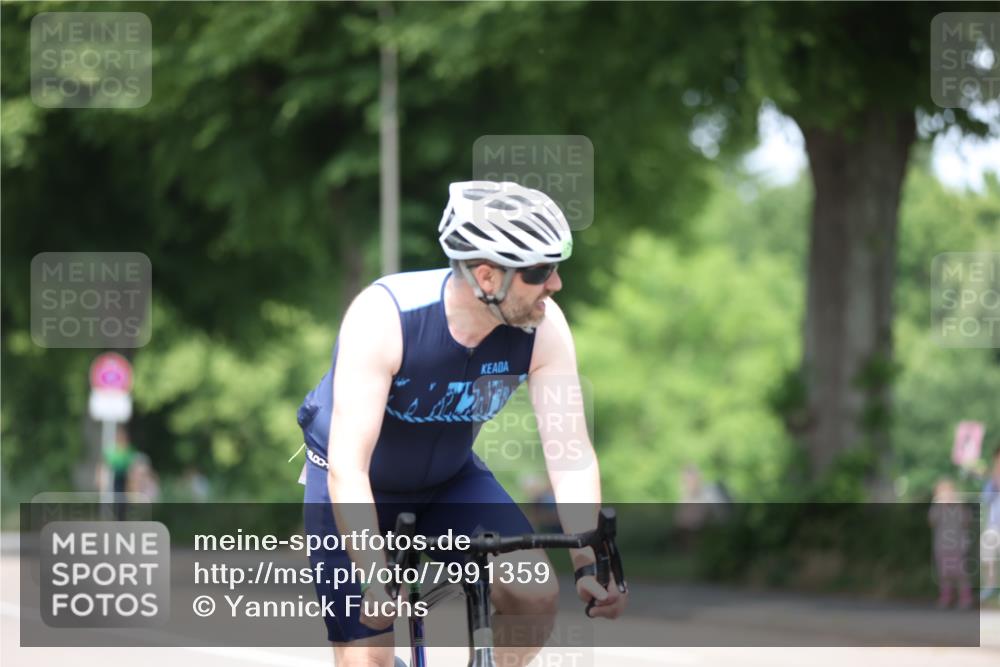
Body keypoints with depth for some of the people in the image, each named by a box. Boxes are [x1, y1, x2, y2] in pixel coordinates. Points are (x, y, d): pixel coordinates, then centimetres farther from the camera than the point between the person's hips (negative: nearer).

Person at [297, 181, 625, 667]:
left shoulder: (543, 328, -24)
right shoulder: (383, 317, -35)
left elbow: (570, 453, -23)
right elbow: (347, 467, -40)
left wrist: (589, 564, -35)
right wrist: (378, 582, -48)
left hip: (449, 477, 4)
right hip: (355, 481, -3)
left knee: (536, 593, -18)